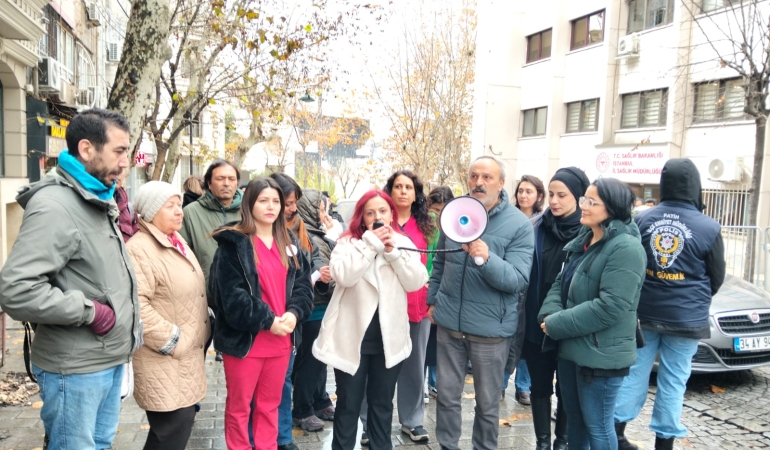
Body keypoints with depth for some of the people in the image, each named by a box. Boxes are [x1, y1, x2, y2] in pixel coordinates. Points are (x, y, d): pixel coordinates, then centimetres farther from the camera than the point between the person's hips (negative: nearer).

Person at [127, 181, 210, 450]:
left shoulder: (176, 243, 14)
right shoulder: (139, 249, -17)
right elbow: (136, 305, -27)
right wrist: (172, 341, -21)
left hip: (186, 353, 9)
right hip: (165, 359, -9)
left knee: (181, 422, 17)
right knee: (175, 425, -6)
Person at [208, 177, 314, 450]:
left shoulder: (289, 244, 9)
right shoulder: (233, 244, -9)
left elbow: (303, 284, 5)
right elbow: (231, 294, -16)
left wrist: (294, 313, -13)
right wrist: (267, 320, -18)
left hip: (280, 340, 5)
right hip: (244, 339, -5)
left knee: (270, 404, 18)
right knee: (239, 406, 11)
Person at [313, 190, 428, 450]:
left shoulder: (404, 244, 4)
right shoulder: (348, 242, -4)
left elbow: (417, 282, -9)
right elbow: (342, 275, -23)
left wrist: (393, 250, -16)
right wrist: (370, 243, -21)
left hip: (389, 337, 3)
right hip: (353, 336, -2)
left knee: (382, 401, 17)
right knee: (348, 403, 9)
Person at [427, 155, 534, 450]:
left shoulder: (519, 224, -12)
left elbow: (518, 280, -20)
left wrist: (487, 259, -36)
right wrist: (433, 300, 14)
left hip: (491, 328, -3)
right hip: (449, 323, 4)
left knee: (487, 403, 13)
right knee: (447, 395, 15)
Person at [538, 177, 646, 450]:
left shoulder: (626, 248, -19)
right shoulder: (582, 241, 10)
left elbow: (610, 307, -26)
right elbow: (561, 282, 11)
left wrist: (558, 325, -19)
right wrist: (550, 315, -9)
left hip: (601, 354, -8)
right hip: (571, 347, 8)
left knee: (597, 426, 8)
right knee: (574, 417, 22)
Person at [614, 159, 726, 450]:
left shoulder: (642, 219, -5)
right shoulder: (709, 228, -11)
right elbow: (717, 277, 1)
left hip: (644, 313, 3)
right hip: (686, 318, -2)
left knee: (635, 371, 12)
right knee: (673, 380, 8)